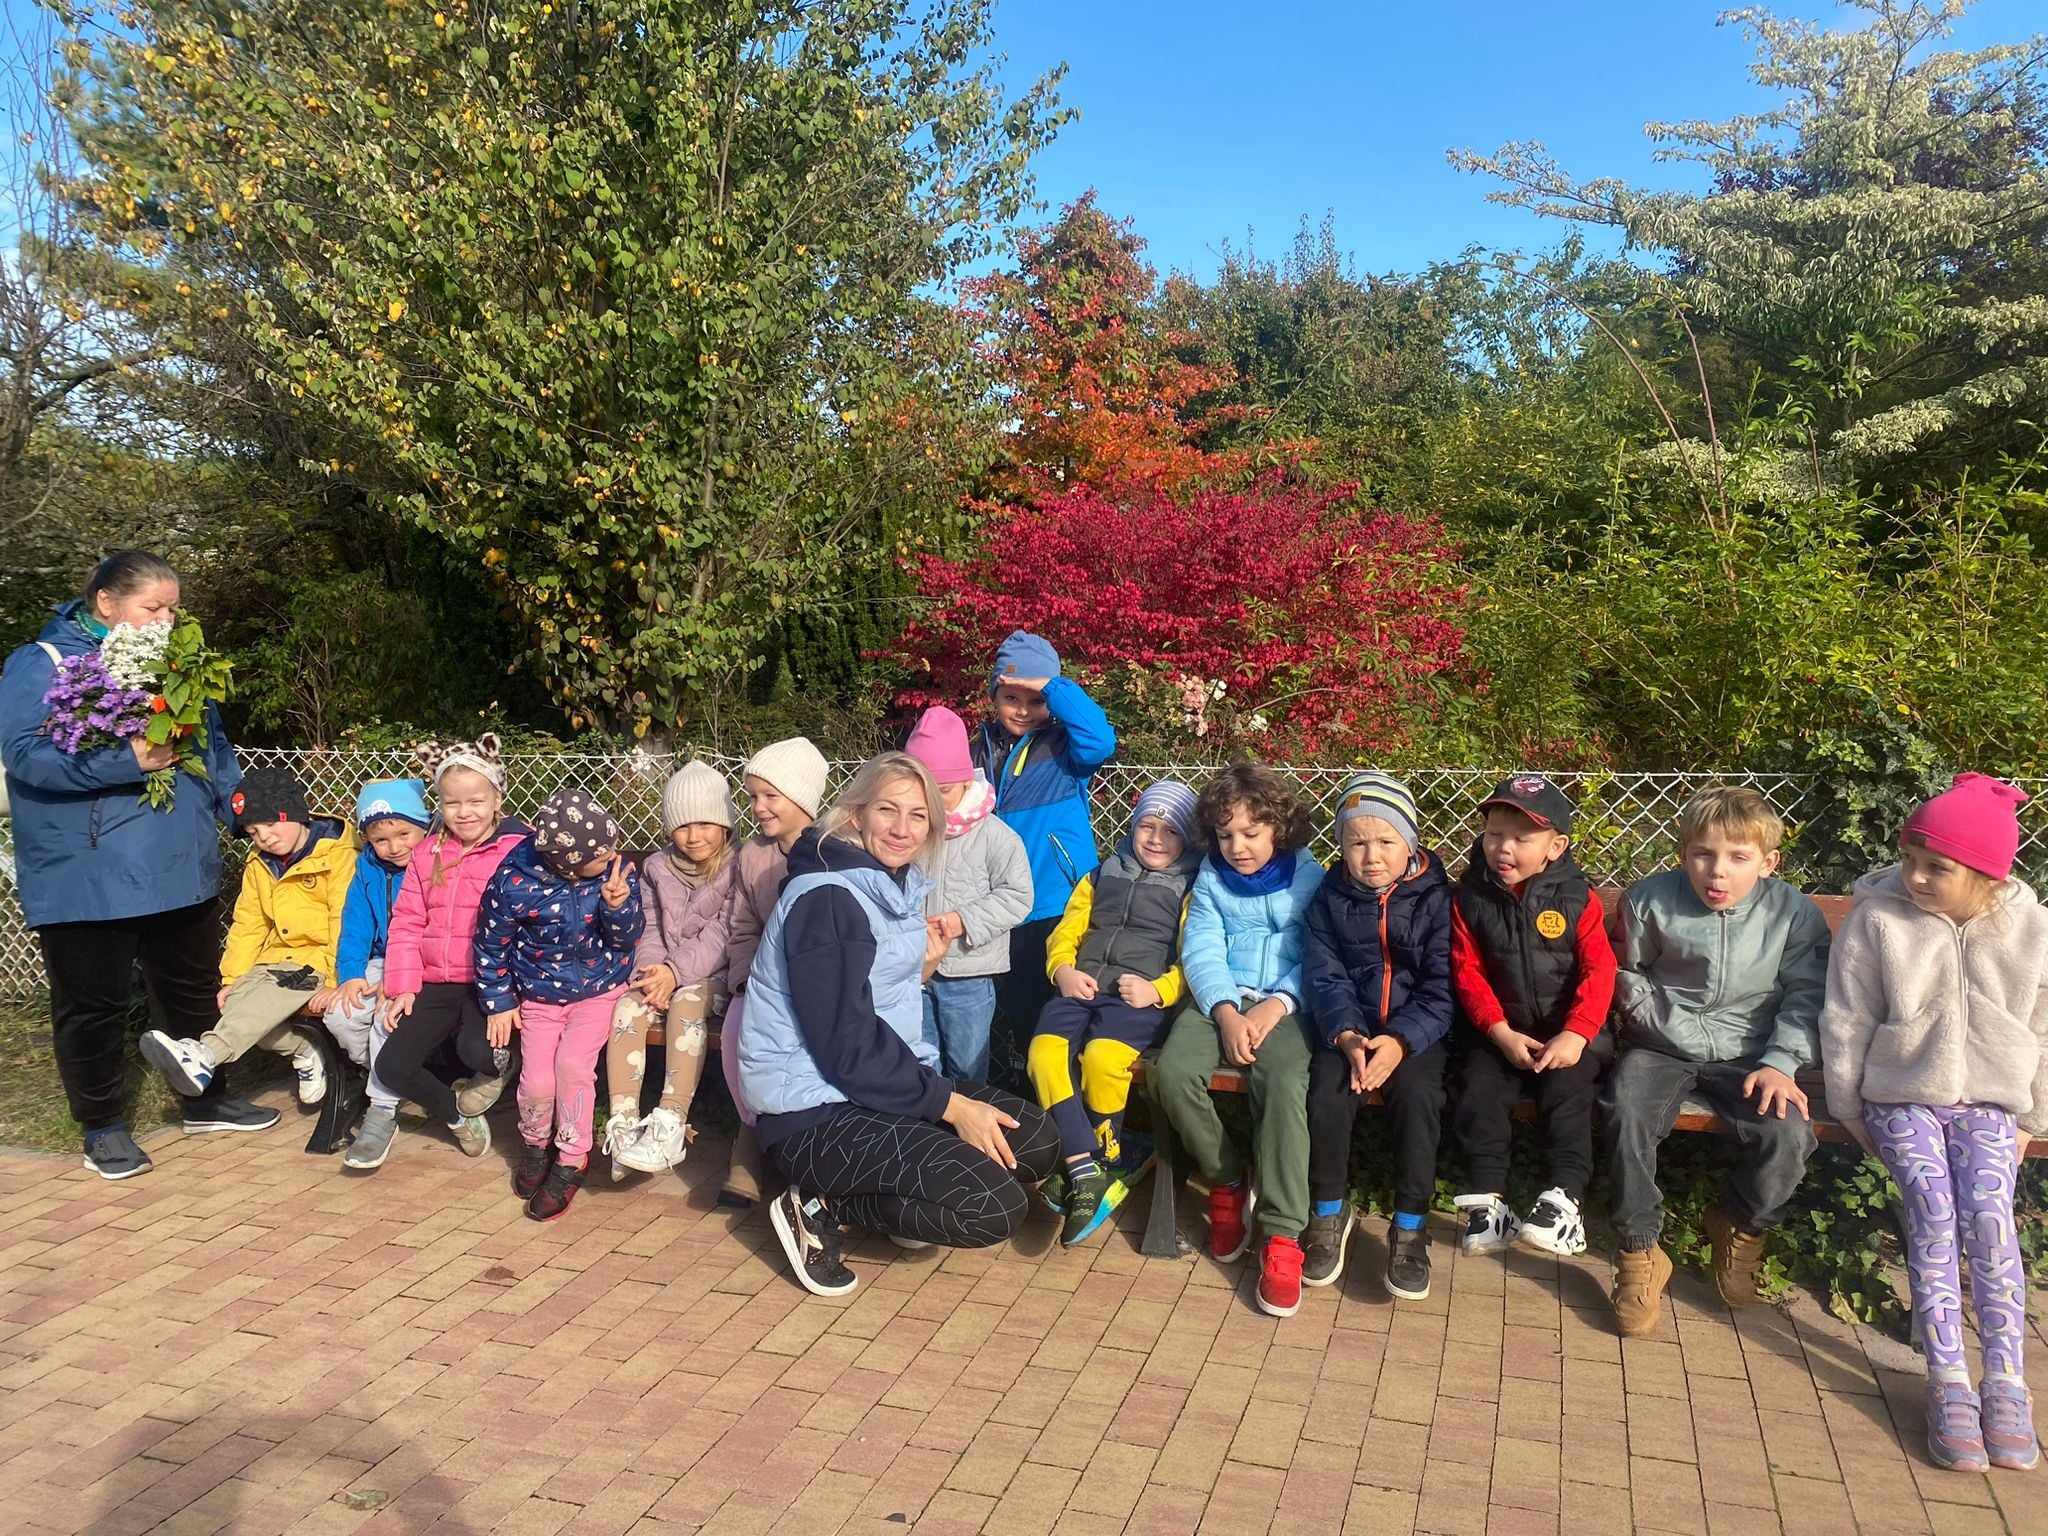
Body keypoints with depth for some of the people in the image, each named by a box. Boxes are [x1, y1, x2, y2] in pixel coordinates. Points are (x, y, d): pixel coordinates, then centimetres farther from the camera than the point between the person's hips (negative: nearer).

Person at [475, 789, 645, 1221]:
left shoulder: (617, 869, -16)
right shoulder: (513, 883, -21)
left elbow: (629, 938, -11)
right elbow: (491, 945, -5)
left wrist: (618, 904, -31)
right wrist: (499, 1003, 1)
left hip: (599, 990, 0)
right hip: (540, 996, 0)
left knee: (572, 1063, -19)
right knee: (538, 1081, -9)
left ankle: (572, 1161, 3)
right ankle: (535, 1145, 25)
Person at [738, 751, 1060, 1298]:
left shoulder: (899, 888, 10)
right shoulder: (826, 897, -18)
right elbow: (845, 1042, -21)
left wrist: (920, 969, 3)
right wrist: (948, 1104, -19)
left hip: (885, 1084, 9)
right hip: (814, 1109, -9)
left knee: (1037, 1140, 1)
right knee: (994, 1208, -20)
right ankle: (821, 1209, -5)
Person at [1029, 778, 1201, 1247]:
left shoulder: (1192, 887, 12)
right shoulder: (1104, 875, 25)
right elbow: (1066, 931, 21)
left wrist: (1158, 990, -15)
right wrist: (1063, 970, 0)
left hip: (1141, 996, -4)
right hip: (1081, 989, 4)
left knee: (1102, 1055, -34)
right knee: (1045, 1050, -28)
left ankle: (1103, 1157, -8)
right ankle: (1085, 1168, -28)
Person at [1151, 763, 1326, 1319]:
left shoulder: (1310, 879, 5)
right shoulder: (1211, 878, 12)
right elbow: (1201, 951, 3)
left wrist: (1278, 1004, -17)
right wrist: (1225, 1011, -15)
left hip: (1283, 1004, -2)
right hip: (1219, 998, 3)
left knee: (1285, 1082, -34)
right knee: (1174, 1070, -28)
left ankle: (1282, 1234, -29)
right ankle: (1228, 1181, -3)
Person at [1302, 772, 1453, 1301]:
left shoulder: (1435, 897, -4)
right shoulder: (1331, 897, 2)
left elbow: (1440, 989, -8)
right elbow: (1325, 978, -3)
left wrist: (1400, 1042, -22)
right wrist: (1348, 1036, -20)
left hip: (1416, 1030, -1)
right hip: (1350, 1028, 2)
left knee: (1417, 1093, -28)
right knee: (1328, 1090, -24)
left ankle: (1410, 1227, -10)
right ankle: (1329, 1214, -3)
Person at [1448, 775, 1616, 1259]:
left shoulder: (1576, 897, -6)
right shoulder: (1469, 897, -2)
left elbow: (1598, 971, -10)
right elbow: (1468, 972, -3)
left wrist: (1575, 1035, -22)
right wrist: (1500, 1032, -14)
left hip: (1568, 1031, -1)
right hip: (1500, 1030, 1)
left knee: (1567, 1090, -24)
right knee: (1479, 1088, -19)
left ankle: (1565, 1199, -16)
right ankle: (1486, 1199, -12)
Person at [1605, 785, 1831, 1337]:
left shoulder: (1793, 913, -5)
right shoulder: (1651, 900, -6)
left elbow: (1805, 997, 1)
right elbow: (1629, 974, 11)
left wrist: (1779, 1064, -9)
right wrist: (1653, 1015, -5)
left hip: (1748, 1057, 1)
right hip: (1663, 1049, -1)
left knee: (1789, 1135, -25)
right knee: (1628, 1116, -29)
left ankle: (1740, 1228, 9)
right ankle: (1639, 1254, -11)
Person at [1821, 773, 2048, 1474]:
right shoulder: (1876, 918, -10)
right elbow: (1847, 1020, -4)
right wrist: (1848, 1107, -1)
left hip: (1989, 1099, 1)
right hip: (1901, 1094, -1)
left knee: (1988, 1215, -19)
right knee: (1933, 1211, -20)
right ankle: (1948, 1381, -17)